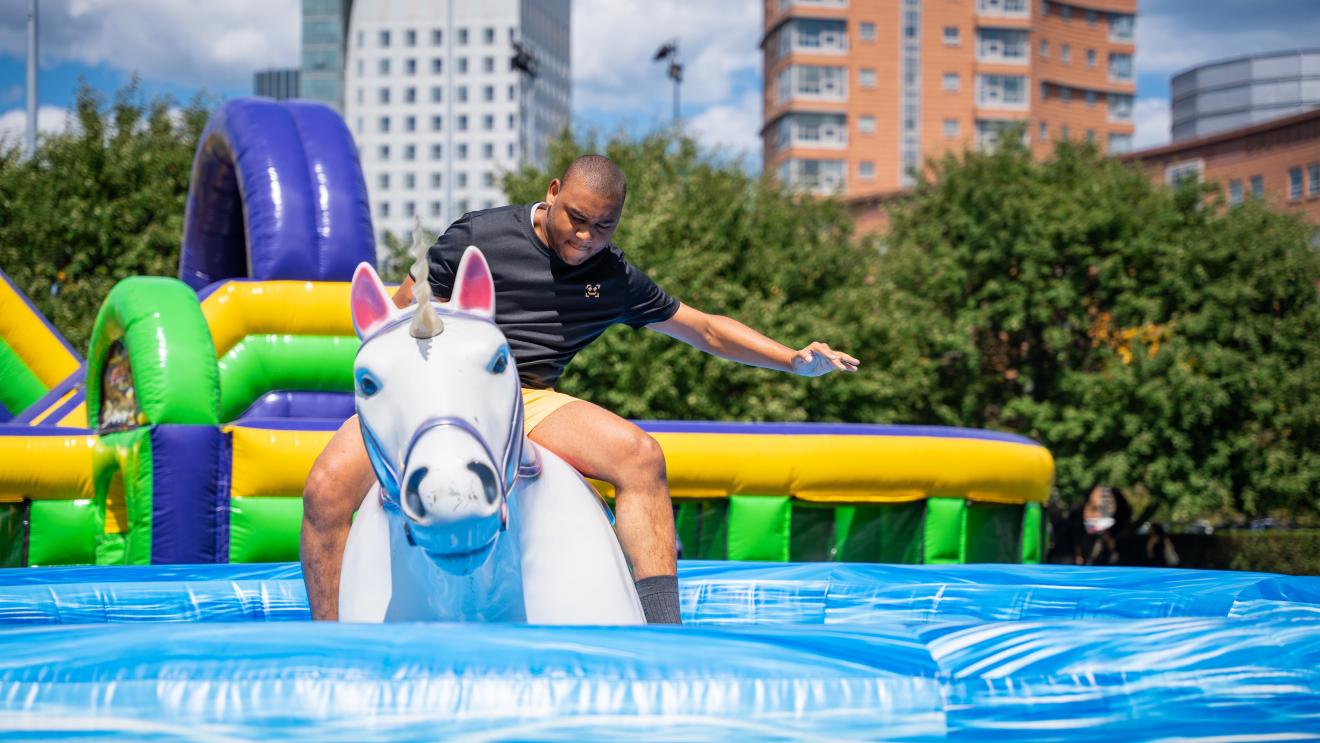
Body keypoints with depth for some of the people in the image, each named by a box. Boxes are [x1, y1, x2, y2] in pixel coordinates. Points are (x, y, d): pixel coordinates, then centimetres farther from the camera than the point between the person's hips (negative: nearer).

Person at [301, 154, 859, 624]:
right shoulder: (478, 237, 0)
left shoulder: (616, 280, 11)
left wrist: (794, 360, 8)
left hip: (530, 402, 2)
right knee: (328, 487, -28)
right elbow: (402, 315, 4)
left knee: (640, 455, -24)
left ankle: (662, 634, -23)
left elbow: (705, 329, 18)